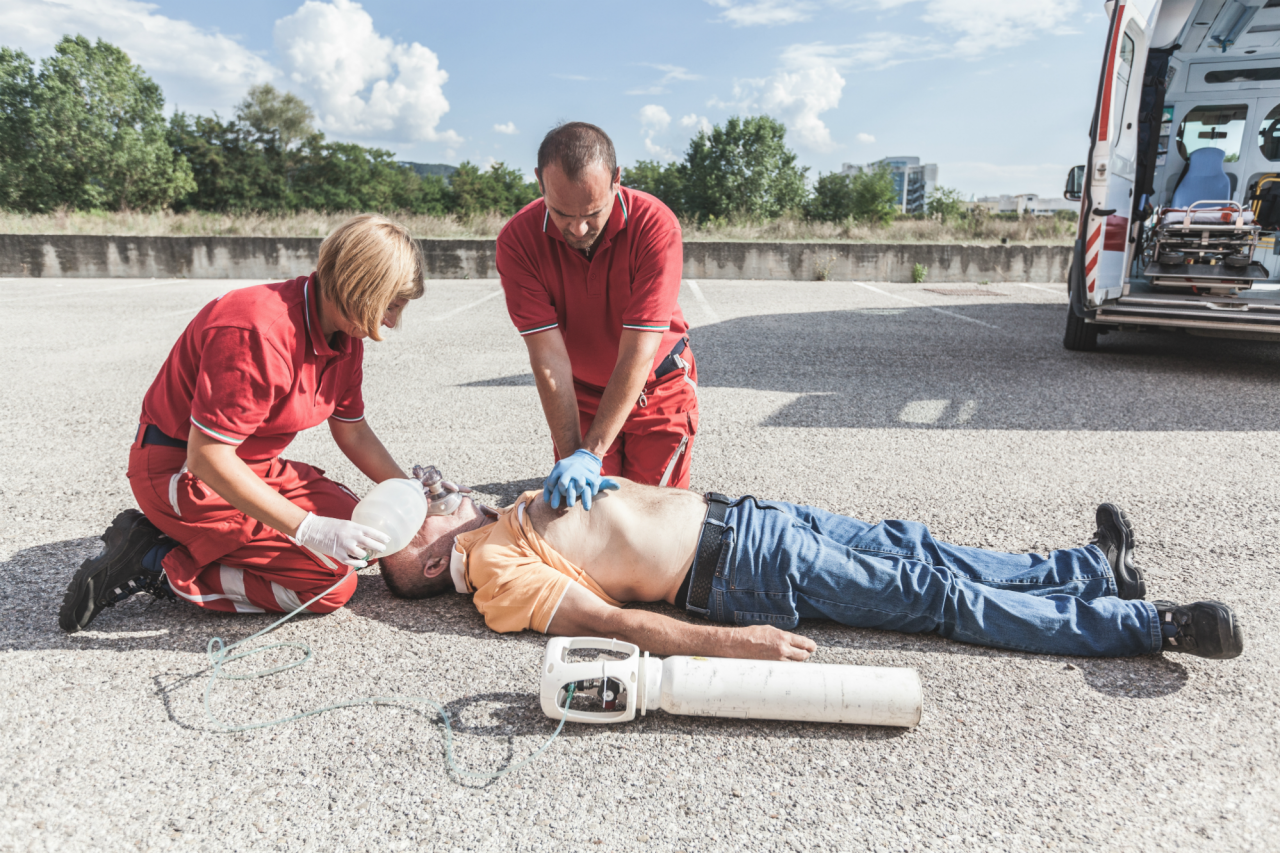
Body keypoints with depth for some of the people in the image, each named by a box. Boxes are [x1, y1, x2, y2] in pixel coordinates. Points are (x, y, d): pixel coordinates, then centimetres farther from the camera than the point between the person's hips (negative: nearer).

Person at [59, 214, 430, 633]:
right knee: (331, 582, -14)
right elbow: (207, 457, -29)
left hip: (254, 467, 9)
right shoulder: (258, 334, -29)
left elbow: (352, 432, 9)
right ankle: (157, 564, -5)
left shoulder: (345, 336, -2)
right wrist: (307, 529, -32)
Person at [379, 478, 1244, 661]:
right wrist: (729, 643, -28)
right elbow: (611, 622, -21)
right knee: (939, 596, -6)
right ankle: (1150, 623, 4)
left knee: (913, 548, 8)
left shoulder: (513, 511, 15)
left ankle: (1093, 567, 23)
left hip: (731, 512, 7)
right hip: (740, 571, -7)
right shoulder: (499, 578, -9)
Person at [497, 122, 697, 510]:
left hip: (659, 387, -1)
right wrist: (571, 454, -30)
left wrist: (591, 454, -34)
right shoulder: (517, 240, -23)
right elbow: (549, 357, -25)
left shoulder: (656, 225, -29)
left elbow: (637, 354, -30)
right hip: (579, 392, 2)